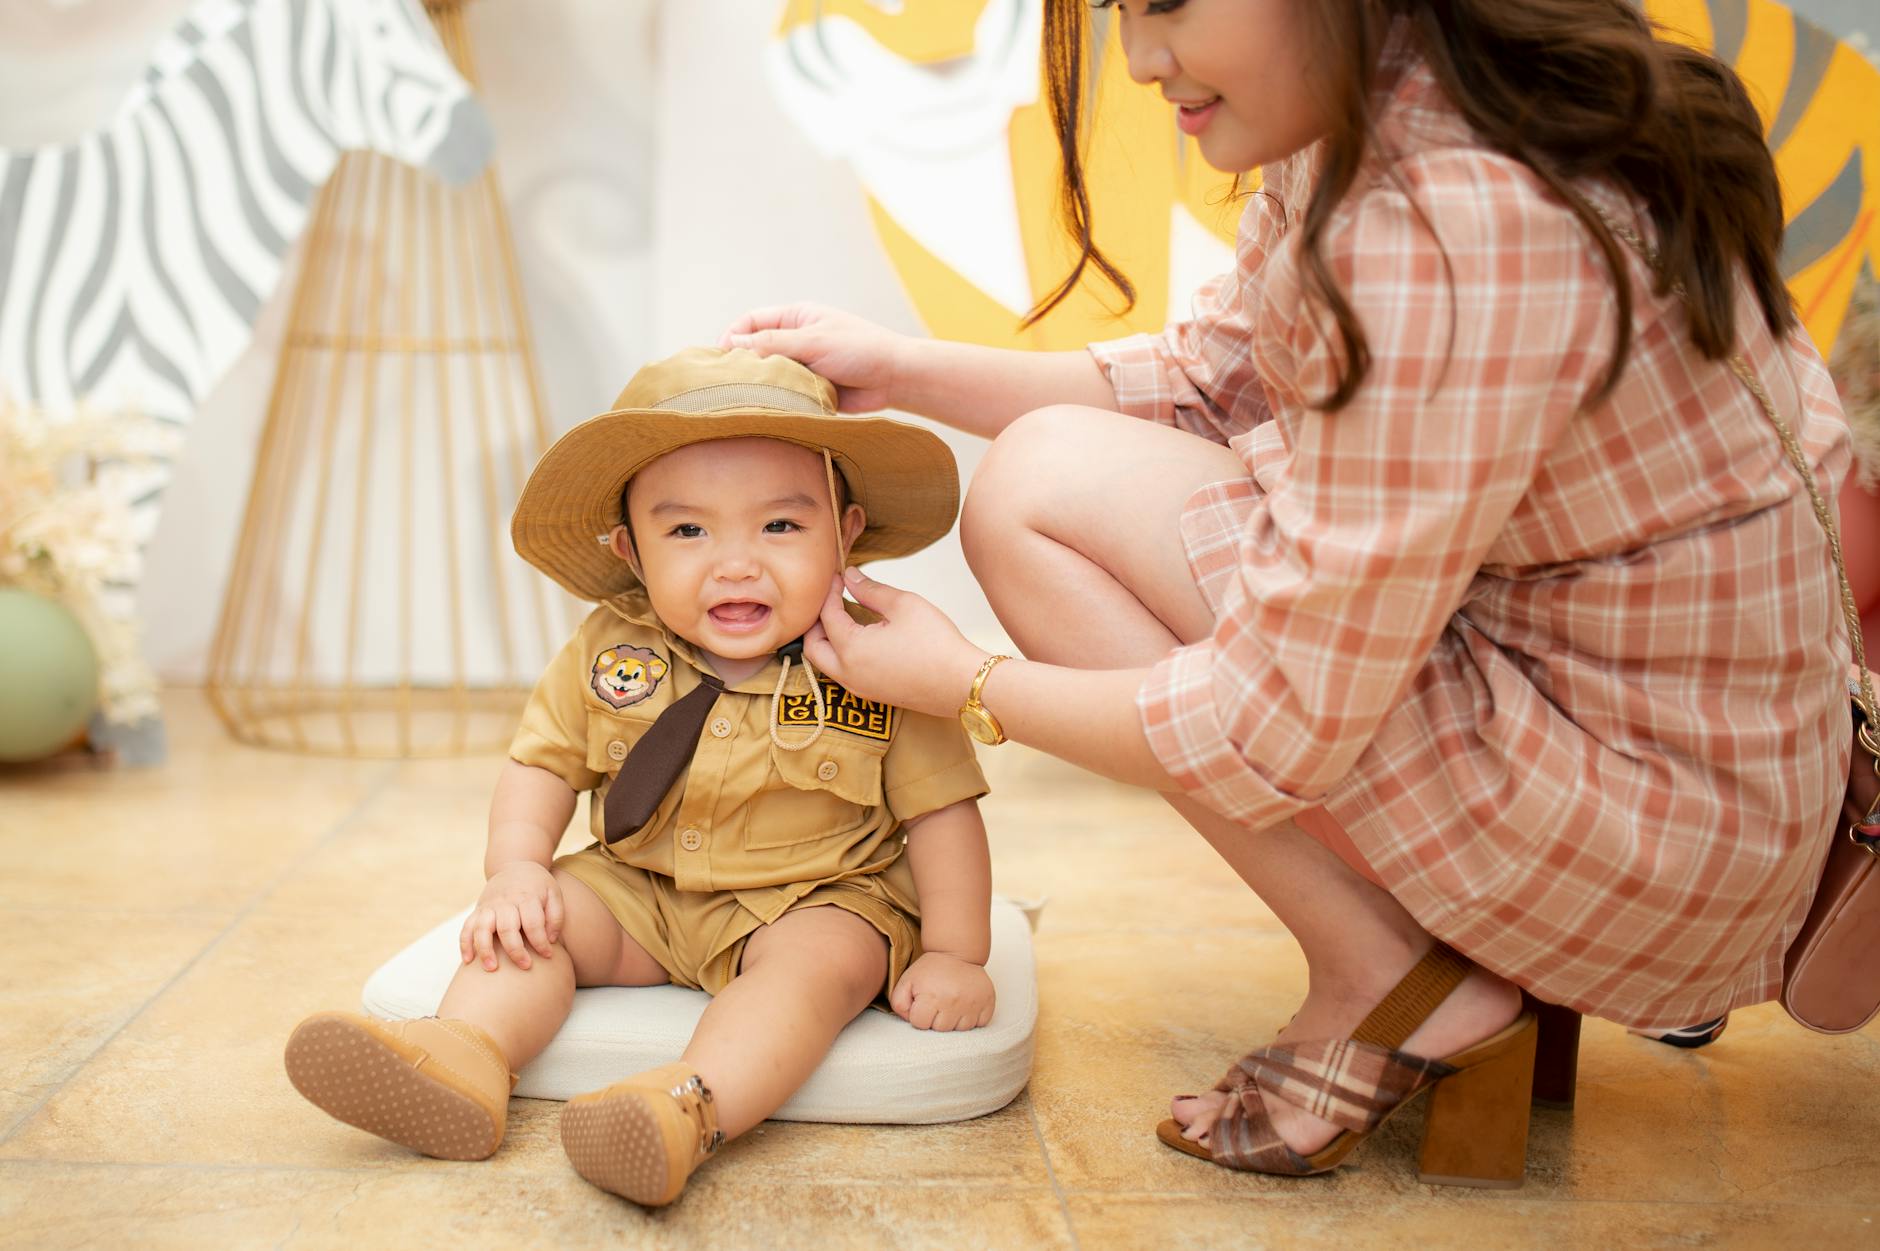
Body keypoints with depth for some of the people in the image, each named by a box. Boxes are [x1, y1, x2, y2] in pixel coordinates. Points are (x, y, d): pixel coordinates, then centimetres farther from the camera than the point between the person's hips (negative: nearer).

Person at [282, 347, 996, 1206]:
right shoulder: (607, 651, -8)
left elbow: (941, 812, -11)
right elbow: (542, 762, 2)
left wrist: (955, 955, -15)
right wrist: (516, 868, -14)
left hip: (817, 901, -4)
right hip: (641, 895, 5)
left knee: (820, 961, -32)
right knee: (542, 919, -11)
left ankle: (689, 1109, -49)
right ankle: (466, 1054, -30)